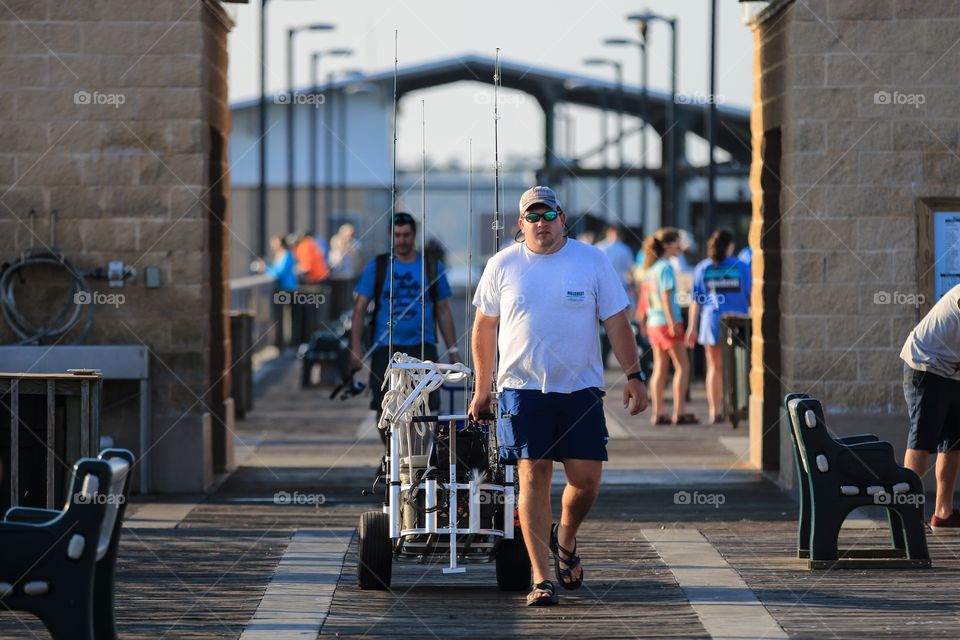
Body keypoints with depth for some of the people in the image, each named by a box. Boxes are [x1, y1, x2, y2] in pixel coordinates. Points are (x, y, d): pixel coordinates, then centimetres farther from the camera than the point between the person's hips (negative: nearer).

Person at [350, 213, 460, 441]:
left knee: (425, 408, -10)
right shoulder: (376, 266, 6)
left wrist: (453, 349, 8)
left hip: (422, 347, 0)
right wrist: (355, 347, -4)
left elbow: (443, 311, 14)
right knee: (384, 407, -2)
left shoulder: (433, 268, 9)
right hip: (385, 347, 0)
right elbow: (360, 308, 5)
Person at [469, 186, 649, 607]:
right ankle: (541, 578, -5)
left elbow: (616, 322, 5)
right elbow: (484, 327, 12)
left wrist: (633, 376, -2)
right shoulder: (502, 265, 4)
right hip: (521, 389, -1)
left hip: (581, 389, 1)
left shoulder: (592, 261, 3)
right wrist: (481, 388, 12)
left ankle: (565, 540, 29)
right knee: (533, 477, -7)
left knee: (586, 479, -3)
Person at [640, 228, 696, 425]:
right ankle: (679, 412, -6)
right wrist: (673, 323, -19)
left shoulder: (651, 268, 12)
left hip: (654, 322, 8)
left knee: (660, 368, 8)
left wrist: (646, 320, 21)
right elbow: (666, 298, -18)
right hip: (668, 321, -8)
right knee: (682, 366, -3)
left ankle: (658, 413, 6)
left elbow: (647, 298, 16)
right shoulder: (666, 268, -13)